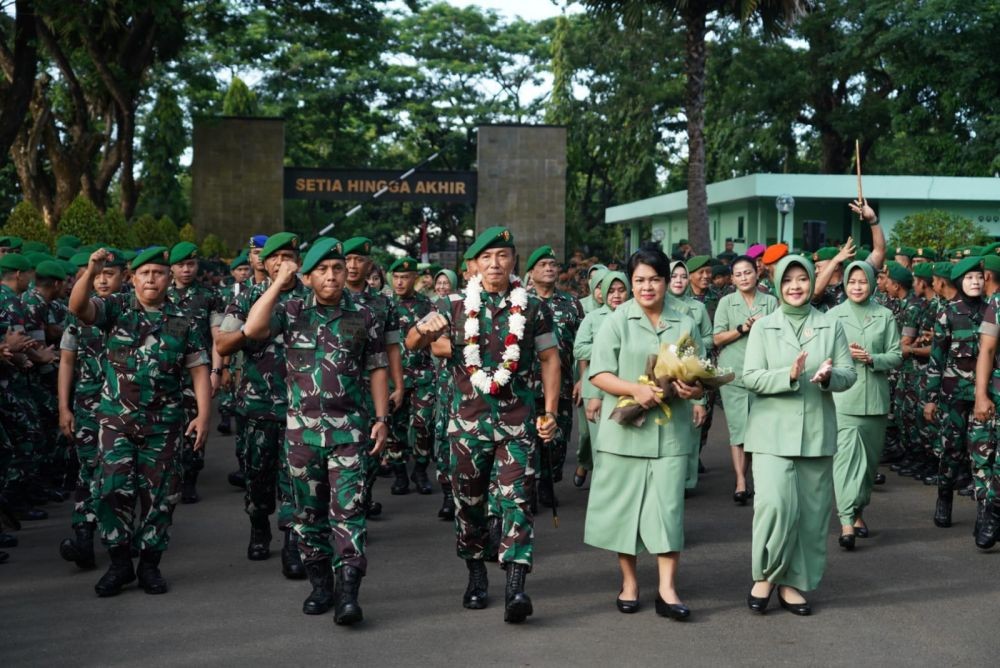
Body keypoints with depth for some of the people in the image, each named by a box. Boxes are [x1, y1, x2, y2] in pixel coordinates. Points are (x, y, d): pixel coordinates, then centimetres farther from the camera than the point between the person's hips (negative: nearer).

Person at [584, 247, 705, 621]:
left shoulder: (685, 324, 9)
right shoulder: (616, 322, 2)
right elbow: (598, 374, -4)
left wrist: (693, 390, -10)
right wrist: (634, 389, -19)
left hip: (671, 431, 1)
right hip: (625, 431, -1)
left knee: (668, 504, -2)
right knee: (625, 504, 6)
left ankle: (667, 589, 2)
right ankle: (629, 582, 20)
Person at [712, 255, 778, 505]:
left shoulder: (770, 302, 10)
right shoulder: (726, 302, 7)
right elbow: (717, 338, 1)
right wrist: (743, 328, -11)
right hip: (733, 373, -1)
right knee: (738, 426, -6)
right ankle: (741, 482, -6)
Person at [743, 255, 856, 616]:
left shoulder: (830, 326, 9)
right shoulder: (763, 327, 4)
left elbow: (849, 373, 5)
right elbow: (751, 377, -4)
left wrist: (830, 376, -17)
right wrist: (790, 375, -20)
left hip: (816, 431, 3)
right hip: (773, 430, -3)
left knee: (811, 511, 5)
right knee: (775, 503, -16)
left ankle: (793, 583, 18)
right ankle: (764, 575, 4)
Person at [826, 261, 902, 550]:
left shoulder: (885, 316, 6)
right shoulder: (833, 315, 4)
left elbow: (896, 356, 5)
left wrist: (871, 358, -12)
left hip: (875, 397, 3)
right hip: (843, 397, -3)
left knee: (870, 457, 12)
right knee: (846, 455, -13)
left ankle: (859, 511, 29)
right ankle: (847, 521, -18)